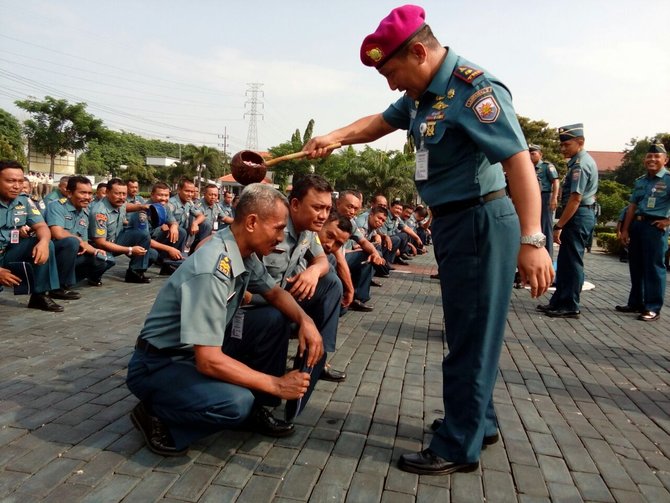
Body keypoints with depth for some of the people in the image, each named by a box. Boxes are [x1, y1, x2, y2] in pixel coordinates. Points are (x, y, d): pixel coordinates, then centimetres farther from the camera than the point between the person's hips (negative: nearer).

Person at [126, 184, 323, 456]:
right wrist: (276, 384, -24)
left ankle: (256, 408, 8)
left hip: (206, 348, 9)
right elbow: (208, 361, -32)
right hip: (158, 365, -8)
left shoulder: (246, 252, -5)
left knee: (277, 322, -3)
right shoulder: (213, 270, -31)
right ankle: (156, 417, -4)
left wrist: (305, 320, -10)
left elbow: (275, 292, 11)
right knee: (236, 402, -32)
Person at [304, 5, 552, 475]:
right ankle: (480, 419, 34)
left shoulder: (475, 89, -18)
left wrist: (531, 240, -33)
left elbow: (519, 160, -26)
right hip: (452, 222, 10)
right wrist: (334, 137, 6)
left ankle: (459, 447, 13)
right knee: (468, 329, 18)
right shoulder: (423, 93, 10)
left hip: (480, 222, -10)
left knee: (471, 336, -1)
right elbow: (378, 123, 23)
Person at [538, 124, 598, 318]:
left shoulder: (580, 164, -17)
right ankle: (559, 301, 21)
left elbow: (575, 199, -23)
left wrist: (558, 226, -21)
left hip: (578, 216, -10)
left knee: (572, 261, -3)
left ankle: (570, 307, 6)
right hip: (581, 214, 10)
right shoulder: (583, 160, 15)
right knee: (565, 261, 14)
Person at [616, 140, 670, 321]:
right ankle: (635, 303, 24)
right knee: (636, 267, 13)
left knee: (654, 268, -3)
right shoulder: (640, 181, 13)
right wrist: (625, 230, 10)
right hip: (636, 225, 7)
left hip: (655, 227, -7)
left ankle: (653, 308, 3)